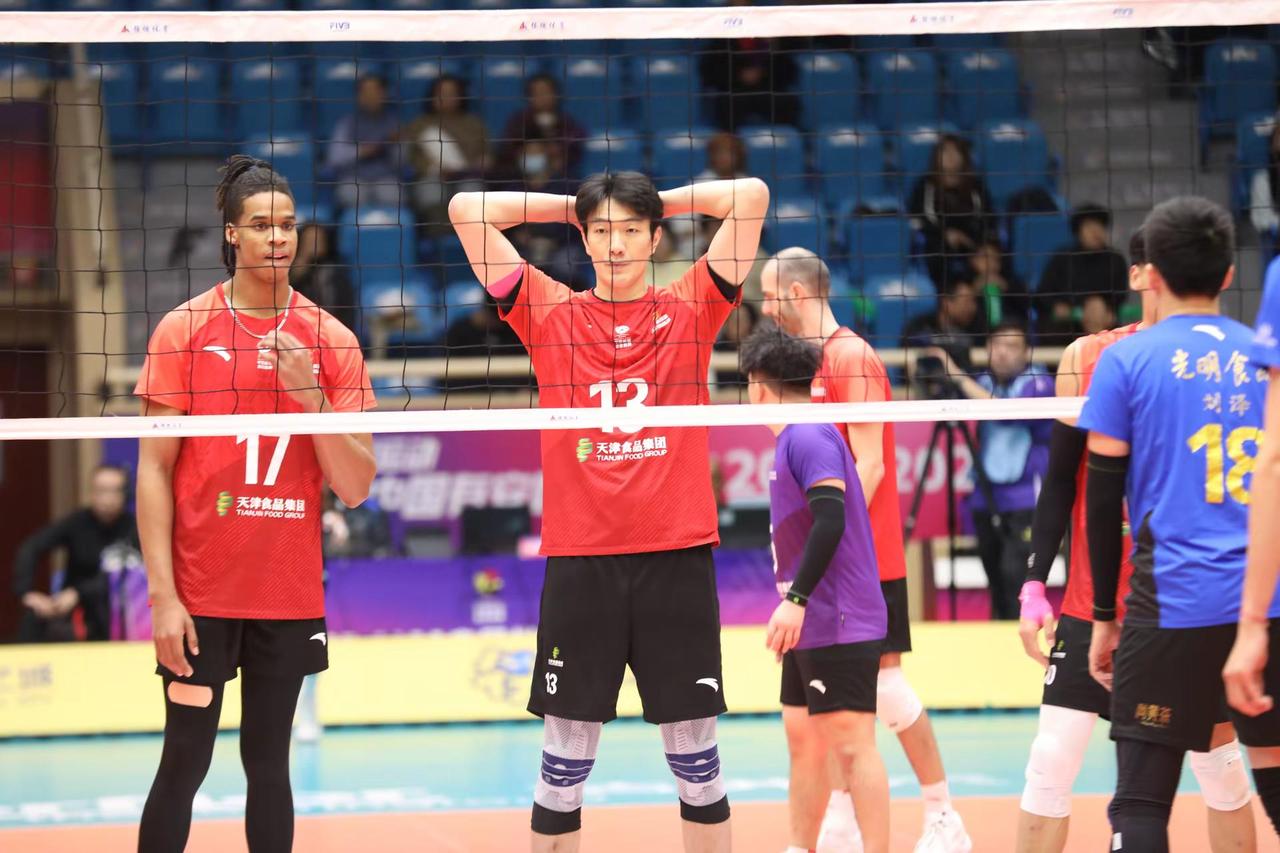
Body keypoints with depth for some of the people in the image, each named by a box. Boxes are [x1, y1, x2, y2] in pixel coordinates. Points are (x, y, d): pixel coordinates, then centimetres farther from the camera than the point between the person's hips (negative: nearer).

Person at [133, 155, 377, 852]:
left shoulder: (331, 340, 4)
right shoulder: (184, 329, -2)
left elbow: (355, 487, 1)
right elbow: (154, 468, -3)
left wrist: (310, 396, -13)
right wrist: (162, 593, -10)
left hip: (290, 596, 2)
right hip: (200, 594, -2)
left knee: (268, 764, 8)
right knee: (185, 762, -3)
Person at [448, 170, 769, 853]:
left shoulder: (690, 310, 6)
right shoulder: (549, 315, 7)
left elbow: (751, 196, 0)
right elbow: (467, 210, 4)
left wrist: (664, 202, 11)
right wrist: (568, 206, 11)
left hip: (677, 557, 0)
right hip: (578, 559, 0)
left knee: (696, 762, 5)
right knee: (563, 769, 3)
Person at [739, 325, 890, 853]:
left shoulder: (809, 436, -15)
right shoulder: (794, 438, 16)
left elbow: (831, 521, -25)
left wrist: (796, 599, -26)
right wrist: (794, 605, 23)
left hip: (839, 625, -10)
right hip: (812, 626, 10)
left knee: (852, 743, -10)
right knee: (802, 737, 15)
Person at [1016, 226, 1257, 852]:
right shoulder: (1088, 358, 1)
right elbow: (1060, 477, 5)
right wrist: (1035, 583, 0)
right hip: (1094, 601, 0)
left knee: (1220, 761, 5)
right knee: (1052, 759, -4)